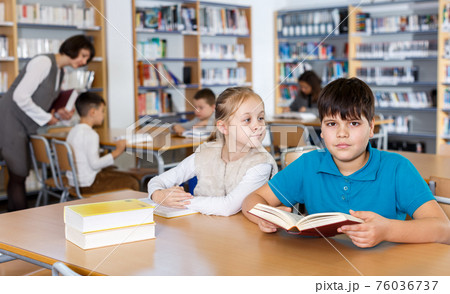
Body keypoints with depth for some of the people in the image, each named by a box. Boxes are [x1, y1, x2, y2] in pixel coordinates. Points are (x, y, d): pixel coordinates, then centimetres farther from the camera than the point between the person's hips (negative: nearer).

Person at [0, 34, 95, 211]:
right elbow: (20, 97, -22)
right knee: (18, 174, -7)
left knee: (19, 175, 10)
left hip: (23, 127, 9)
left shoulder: (59, 72, 13)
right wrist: (46, 118, -13)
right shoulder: (44, 62, -16)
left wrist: (58, 114, -2)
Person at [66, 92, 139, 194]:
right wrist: (116, 152, -16)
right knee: (132, 183, -5)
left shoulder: (73, 131, 9)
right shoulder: (90, 134, -21)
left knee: (128, 177, 21)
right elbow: (94, 164, -25)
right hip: (88, 185, -10)